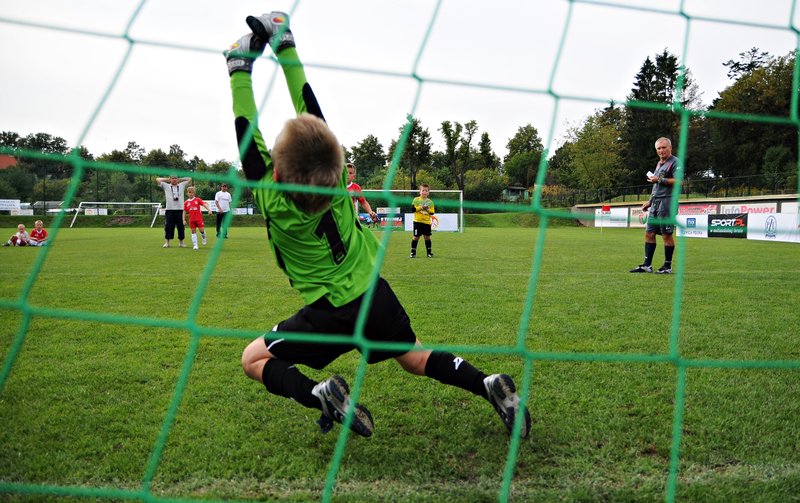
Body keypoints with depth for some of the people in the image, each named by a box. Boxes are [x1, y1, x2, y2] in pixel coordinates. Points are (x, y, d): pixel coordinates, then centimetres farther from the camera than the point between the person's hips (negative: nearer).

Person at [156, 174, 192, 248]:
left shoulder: (182, 186, 16)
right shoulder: (166, 186, 12)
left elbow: (189, 179, 19)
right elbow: (157, 180, 10)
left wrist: (179, 179, 19)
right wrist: (167, 179, 15)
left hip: (180, 209, 1)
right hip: (169, 209, -1)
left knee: (181, 227, 3)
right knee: (168, 226, -3)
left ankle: (181, 242, 12)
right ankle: (167, 242, 3)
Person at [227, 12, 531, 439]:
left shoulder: (272, 201, -22)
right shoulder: (335, 174, -13)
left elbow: (248, 135, -13)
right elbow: (311, 108, -5)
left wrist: (239, 71, -5)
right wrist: (285, 46, 0)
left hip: (331, 314, -4)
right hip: (377, 296, 5)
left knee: (253, 359, 12)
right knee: (414, 357, 26)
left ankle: (321, 395, -12)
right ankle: (490, 386, 9)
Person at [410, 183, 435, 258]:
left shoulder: (430, 202, 8)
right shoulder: (416, 200, 1)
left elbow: (432, 212, 5)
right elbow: (413, 209, -8)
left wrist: (428, 209, -13)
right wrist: (421, 208, -16)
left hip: (427, 222, 3)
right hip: (418, 221, -2)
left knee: (427, 237, 6)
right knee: (416, 237, -1)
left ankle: (429, 252, 16)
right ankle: (413, 252, 7)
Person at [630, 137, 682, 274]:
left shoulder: (675, 162, -6)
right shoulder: (659, 164, 21)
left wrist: (659, 179, -16)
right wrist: (649, 201, 24)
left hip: (667, 201, -9)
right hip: (655, 203, 9)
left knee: (667, 235, -4)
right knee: (649, 233, 7)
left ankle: (667, 266, 4)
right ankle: (647, 265, 11)